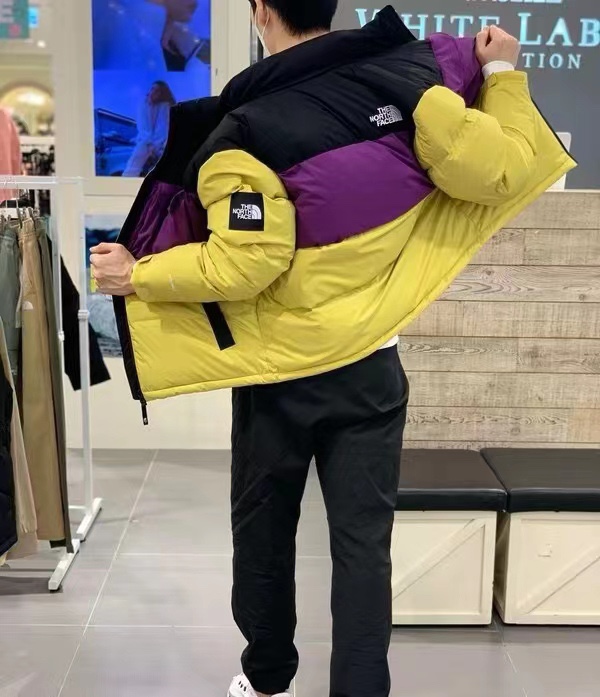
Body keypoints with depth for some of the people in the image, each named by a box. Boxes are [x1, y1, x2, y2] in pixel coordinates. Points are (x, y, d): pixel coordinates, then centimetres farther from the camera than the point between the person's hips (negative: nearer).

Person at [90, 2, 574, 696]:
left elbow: (243, 264, -19)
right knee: (362, 543, 9)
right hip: (371, 366, 2)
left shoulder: (245, 124, -14)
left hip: (277, 374, -1)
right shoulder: (409, 76, -6)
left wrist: (139, 277, -5)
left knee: (263, 530, 19)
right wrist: (503, 76, 12)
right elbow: (496, 173, -5)